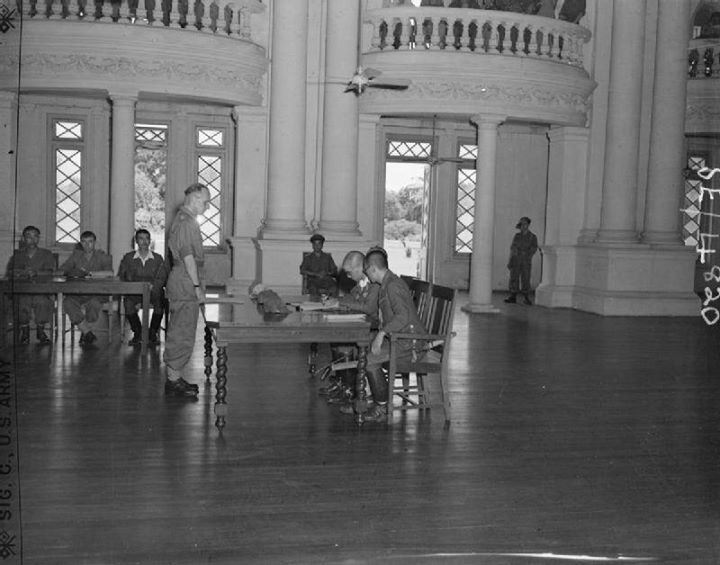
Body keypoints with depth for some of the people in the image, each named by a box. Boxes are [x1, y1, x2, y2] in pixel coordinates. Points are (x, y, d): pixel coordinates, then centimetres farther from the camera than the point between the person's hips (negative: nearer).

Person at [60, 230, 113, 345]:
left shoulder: (102, 256, 9)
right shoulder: (76, 255, 17)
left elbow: (109, 273, -8)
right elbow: (62, 270, 7)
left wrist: (90, 273, -20)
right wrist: (74, 273, -13)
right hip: (77, 292, 2)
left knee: (94, 303, -37)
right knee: (68, 302, -31)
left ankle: (85, 332, -13)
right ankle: (88, 333, -25)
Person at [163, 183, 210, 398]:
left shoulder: (183, 219, 18)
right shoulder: (186, 221, -14)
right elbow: (188, 255, -20)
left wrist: (197, 284, 21)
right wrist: (197, 286, -19)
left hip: (180, 280, 11)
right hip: (185, 281, -11)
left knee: (178, 332, 14)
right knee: (183, 334, -5)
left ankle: (174, 378, 20)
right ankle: (174, 380, 0)